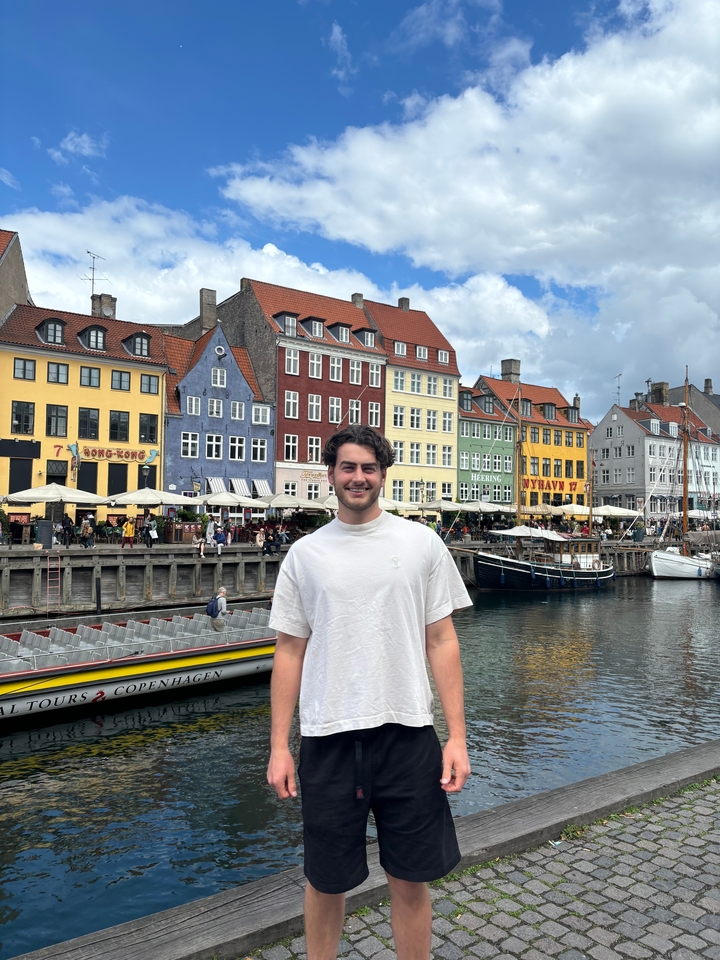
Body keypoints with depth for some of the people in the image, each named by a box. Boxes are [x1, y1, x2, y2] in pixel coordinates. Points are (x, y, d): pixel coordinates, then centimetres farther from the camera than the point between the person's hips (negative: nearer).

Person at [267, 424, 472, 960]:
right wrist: (279, 746, 1)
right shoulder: (305, 554, 2)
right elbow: (290, 653, 5)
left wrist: (457, 736, -4)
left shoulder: (422, 543, 0)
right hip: (328, 736, 1)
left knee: (411, 879, 12)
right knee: (326, 879, 15)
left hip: (407, 733, 0)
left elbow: (442, 642, 1)